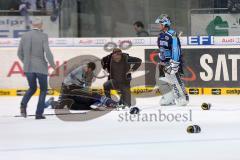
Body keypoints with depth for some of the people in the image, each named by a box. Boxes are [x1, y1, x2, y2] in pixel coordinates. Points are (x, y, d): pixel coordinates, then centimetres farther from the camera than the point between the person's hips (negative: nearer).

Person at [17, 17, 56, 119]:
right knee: (43, 90, 14)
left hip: (28, 68, 4)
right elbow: (47, 52, -17)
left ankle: (23, 104, -7)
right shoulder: (43, 36, -9)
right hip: (41, 67, -4)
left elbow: (20, 53, 9)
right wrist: (52, 64, -2)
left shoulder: (25, 36, 4)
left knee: (32, 88, 21)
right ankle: (39, 113, 7)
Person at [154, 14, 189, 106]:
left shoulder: (172, 35, -16)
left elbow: (175, 49, -22)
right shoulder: (161, 35, 14)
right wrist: (161, 61, 26)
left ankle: (183, 98, -6)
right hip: (164, 62, 9)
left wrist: (174, 62, -26)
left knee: (175, 80, -12)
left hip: (172, 61, -9)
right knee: (163, 81, 8)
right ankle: (169, 99, 16)